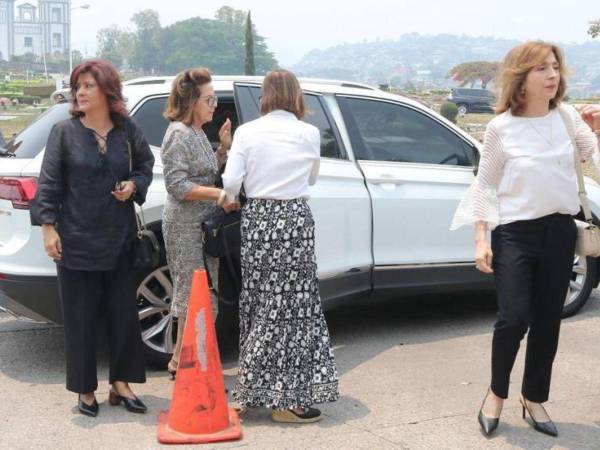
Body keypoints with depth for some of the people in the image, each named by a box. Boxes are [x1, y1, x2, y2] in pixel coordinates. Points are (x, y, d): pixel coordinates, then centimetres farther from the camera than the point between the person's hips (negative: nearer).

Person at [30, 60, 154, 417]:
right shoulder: (65, 132, -4)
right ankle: (86, 390, 18)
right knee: (81, 317, 5)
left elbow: (146, 164, 17)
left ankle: (121, 382, 22)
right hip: (76, 240, -2)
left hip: (120, 239, 2)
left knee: (124, 311, 7)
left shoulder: (127, 130, 2)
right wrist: (48, 226, -10)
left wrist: (134, 185, -4)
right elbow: (49, 182, -3)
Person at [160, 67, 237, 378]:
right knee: (194, 294, -5)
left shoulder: (198, 132, 15)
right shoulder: (179, 134, -13)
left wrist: (224, 148, 6)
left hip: (203, 224, 9)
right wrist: (219, 195, -23)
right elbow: (177, 185, -19)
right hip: (185, 226, -9)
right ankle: (181, 361, 5)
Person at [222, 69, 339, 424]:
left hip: (257, 219, 3)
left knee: (261, 302, 13)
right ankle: (286, 398, 3)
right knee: (292, 305, 1)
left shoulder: (246, 132, 0)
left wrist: (228, 202, 17)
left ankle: (257, 385, 23)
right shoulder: (309, 134, -1)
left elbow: (231, 182, -5)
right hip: (295, 219, -2)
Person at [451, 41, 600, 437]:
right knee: (514, 318, -8)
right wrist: (481, 238, -7)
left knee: (547, 321, 10)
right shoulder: (501, 128, -7)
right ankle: (497, 393, 18)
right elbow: (485, 184, -2)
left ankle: (534, 398, 28)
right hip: (515, 234, -3)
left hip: (560, 231, 3)